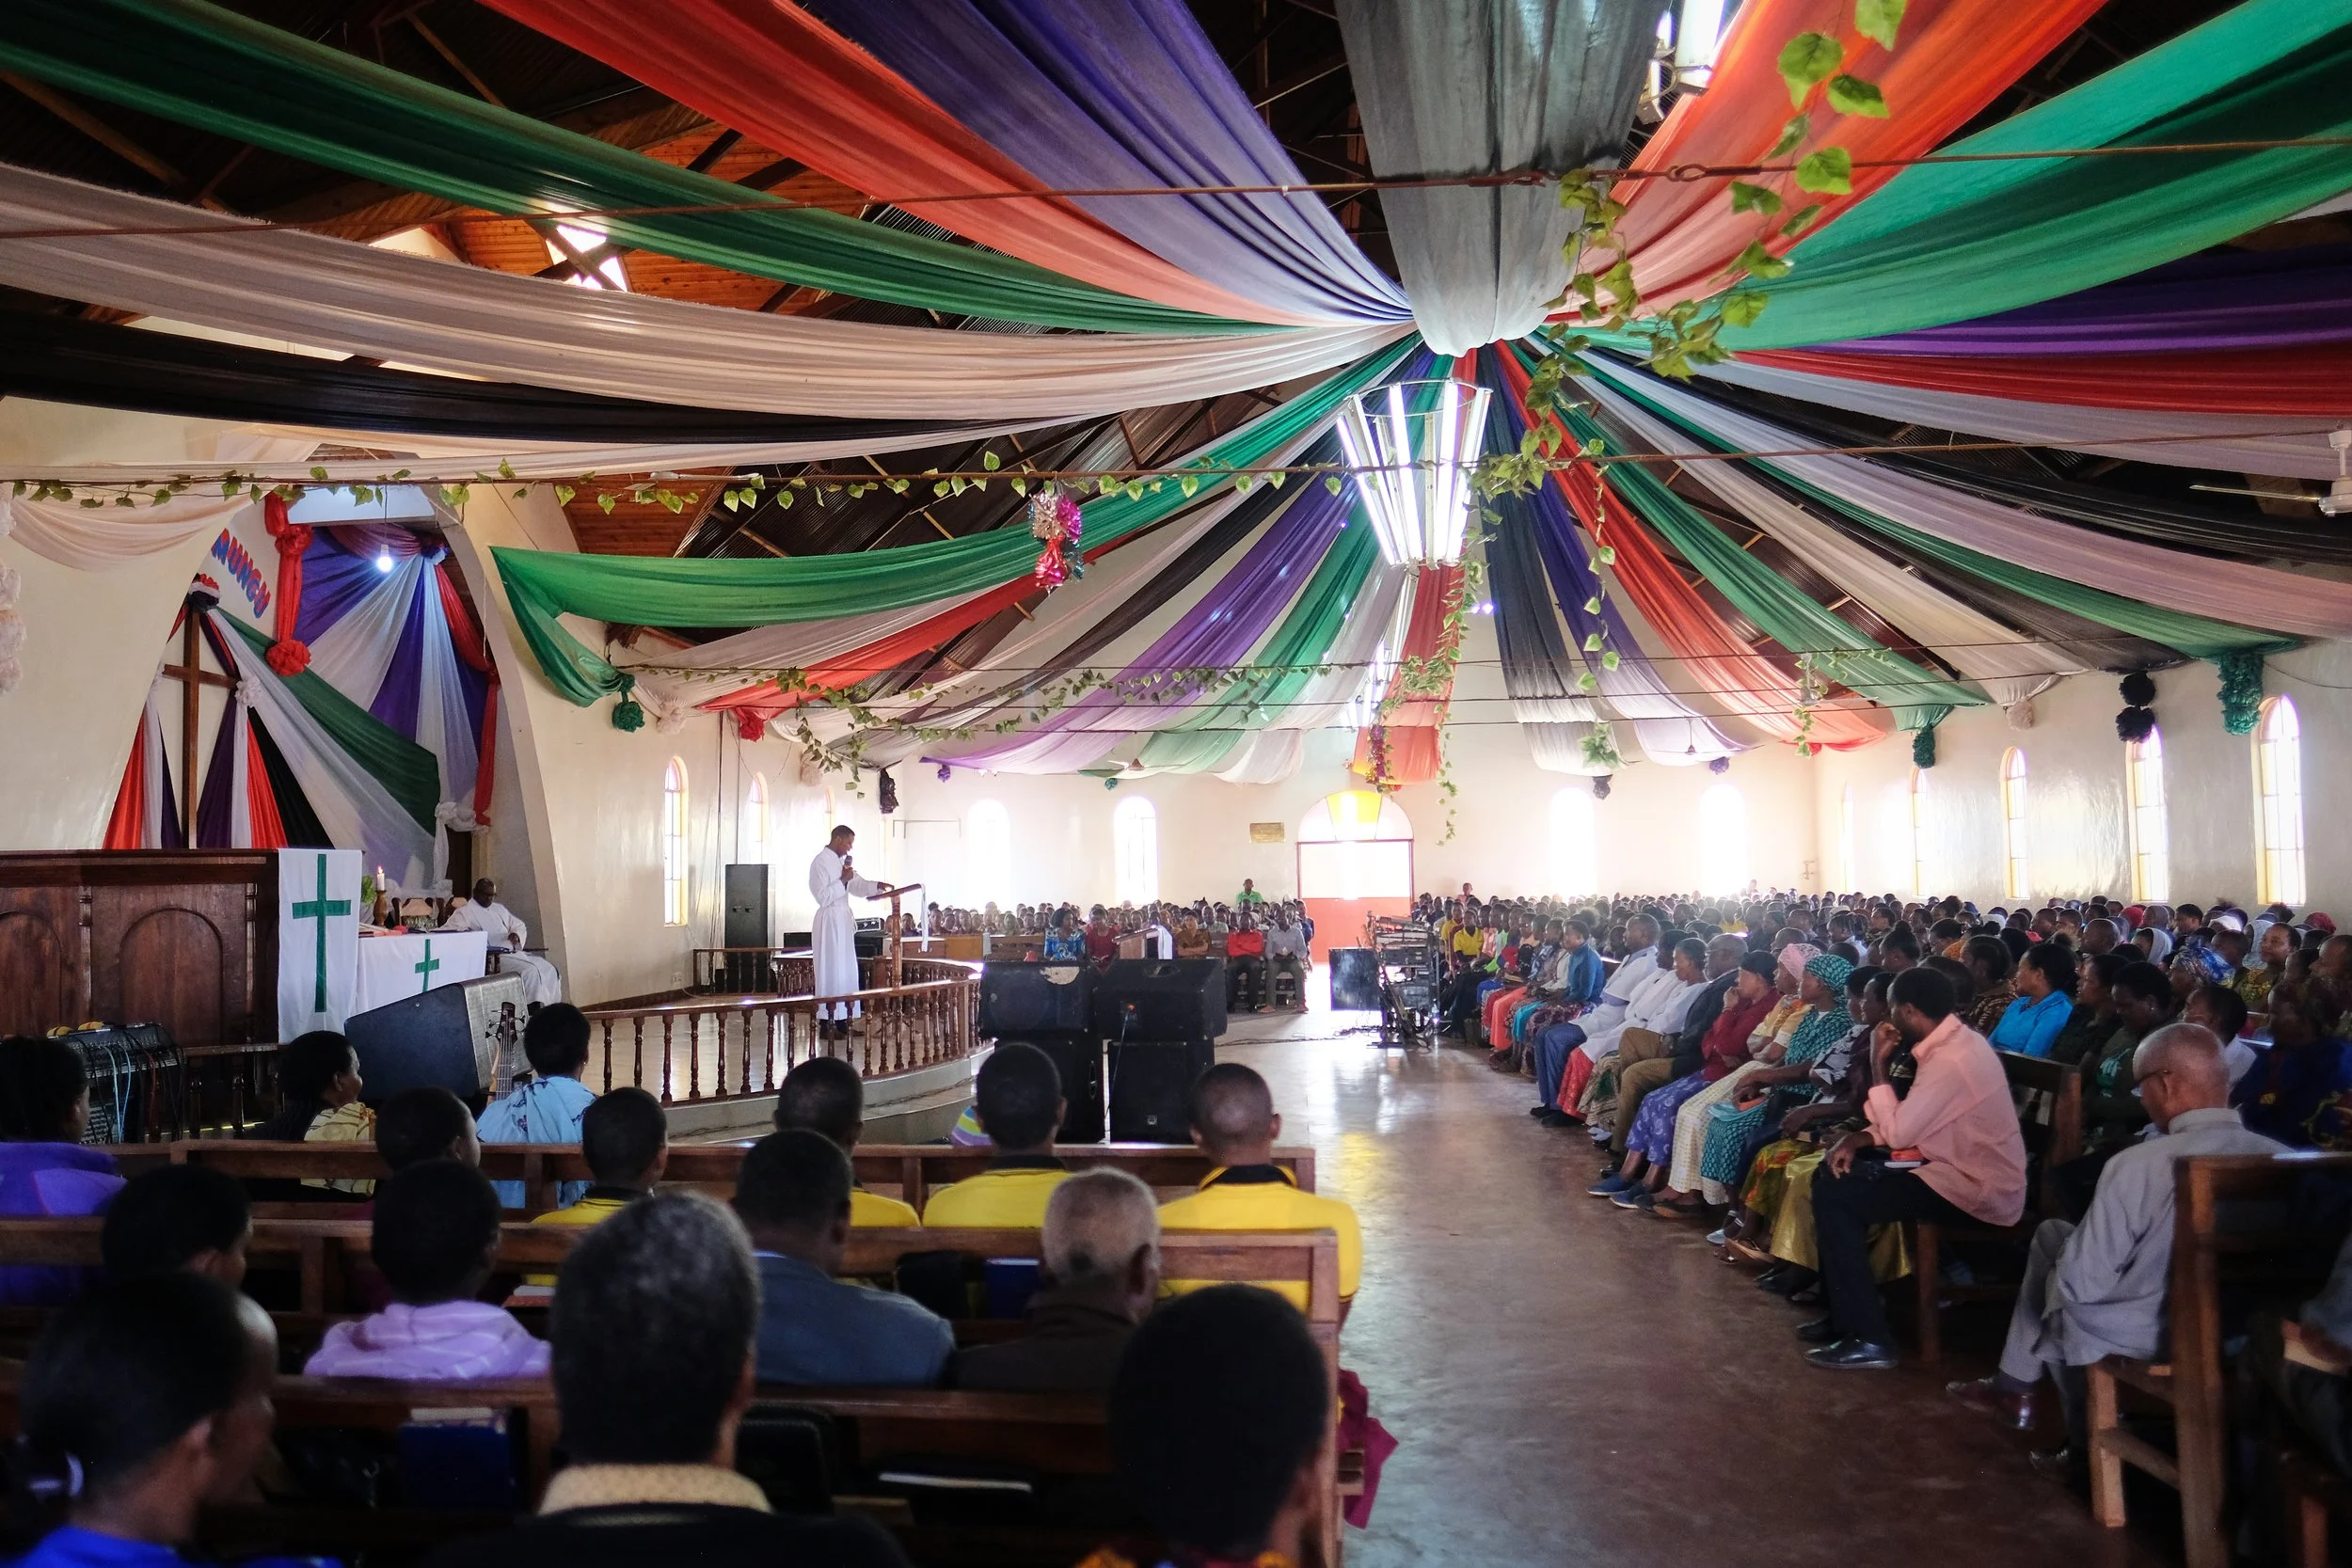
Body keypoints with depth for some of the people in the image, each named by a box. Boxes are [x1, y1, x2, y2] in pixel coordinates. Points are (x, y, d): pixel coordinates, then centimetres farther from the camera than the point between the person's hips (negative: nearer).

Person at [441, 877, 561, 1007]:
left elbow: (519, 926, 26)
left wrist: (517, 934, 0)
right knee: (530, 971, -30)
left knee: (548, 969, -12)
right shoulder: (464, 912, 3)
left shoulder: (499, 909, 23)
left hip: (514, 952, 7)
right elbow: (445, 933, -8)